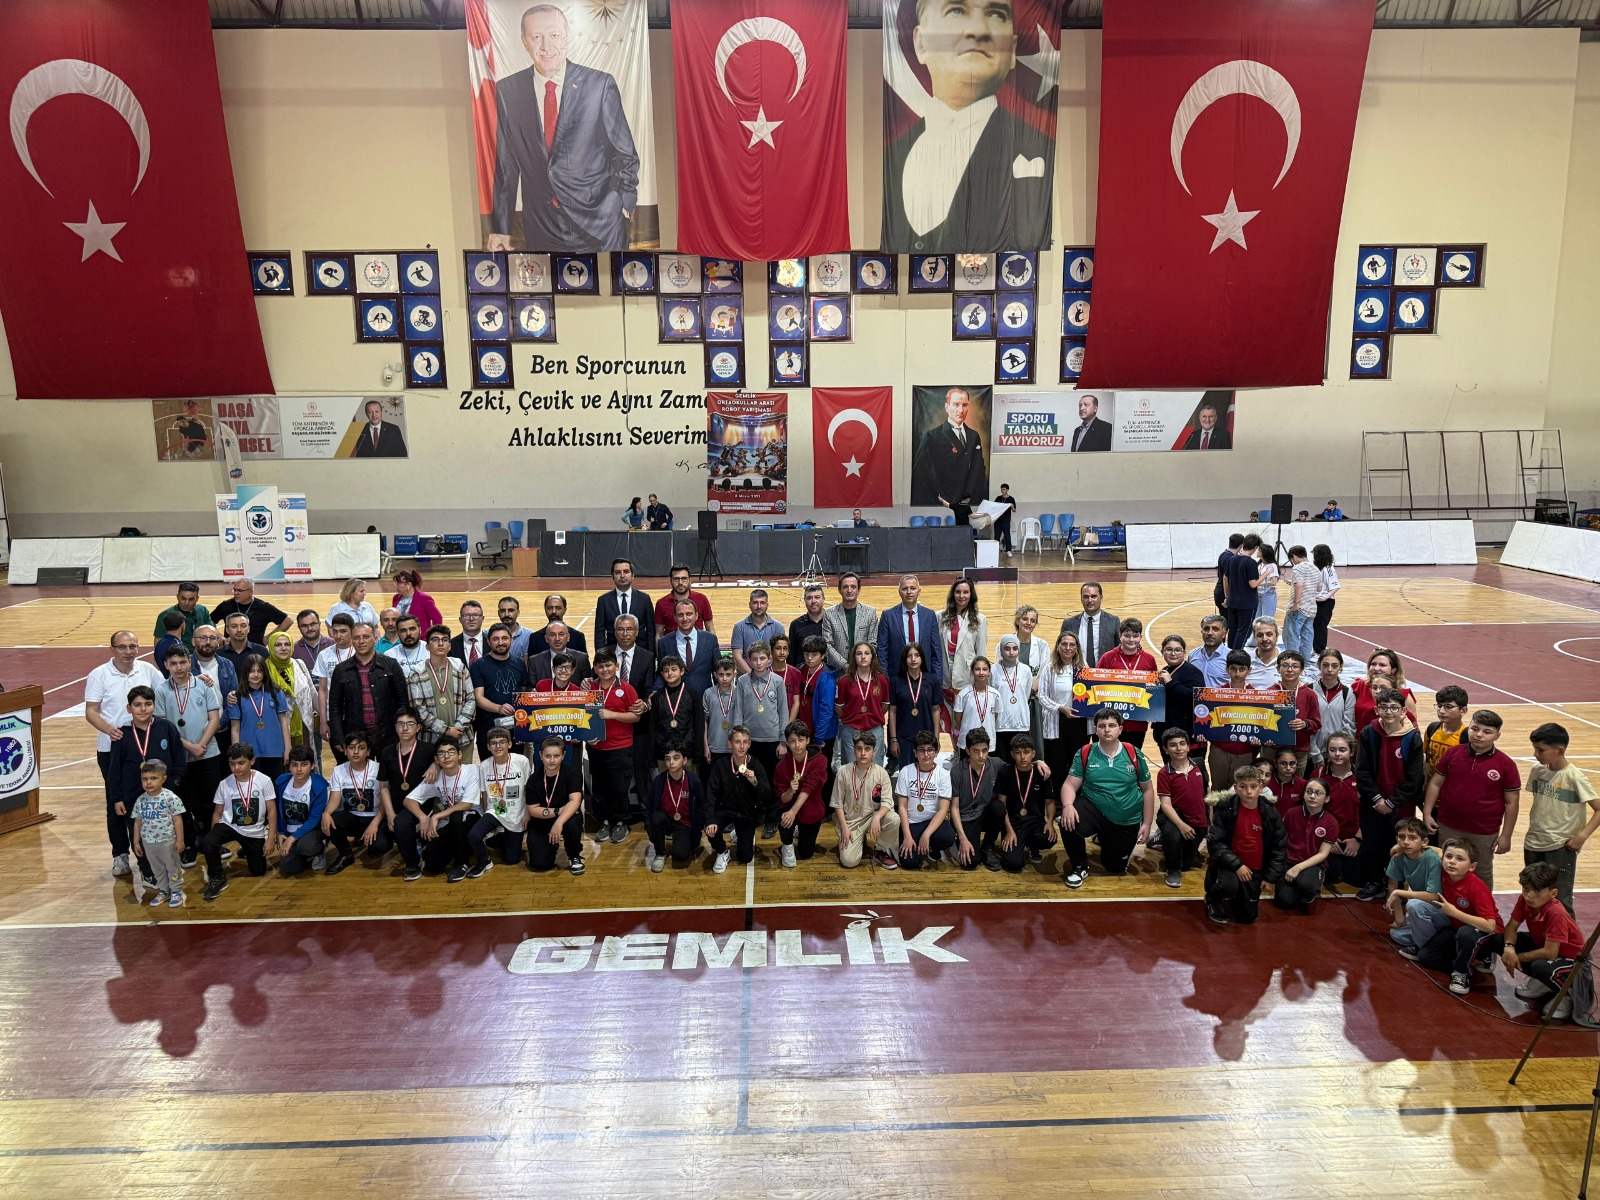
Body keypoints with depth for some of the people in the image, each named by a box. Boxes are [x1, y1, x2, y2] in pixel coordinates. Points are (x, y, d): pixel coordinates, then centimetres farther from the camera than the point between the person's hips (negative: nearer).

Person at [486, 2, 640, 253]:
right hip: (541, 230, 2)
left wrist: (623, 203, -1)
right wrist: (500, 227, 8)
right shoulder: (507, 90, 4)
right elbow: (506, 164, 8)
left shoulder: (600, 84, -3)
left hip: (601, 229, -2)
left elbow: (624, 154, 4)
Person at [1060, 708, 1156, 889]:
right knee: (1069, 824, -34)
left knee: (1115, 868, 11)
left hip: (1127, 821, 1)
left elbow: (1147, 790, 1)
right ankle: (1080, 867, -5)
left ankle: (1105, 841, 47)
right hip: (1094, 810, -1)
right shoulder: (1084, 754, -8)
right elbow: (1070, 784, -10)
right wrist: (1067, 805, -32)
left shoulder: (1134, 755, -6)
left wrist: (1147, 823, -2)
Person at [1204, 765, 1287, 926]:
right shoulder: (1225, 809, -15)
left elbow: (1280, 847, 0)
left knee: (1247, 918, 8)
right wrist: (1236, 865, -24)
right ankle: (1213, 901, 0)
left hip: (1255, 870, 3)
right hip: (1229, 864, -3)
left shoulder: (1270, 813, -8)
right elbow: (1215, 842, -16)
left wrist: (1270, 877, -4)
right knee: (1229, 885, -36)